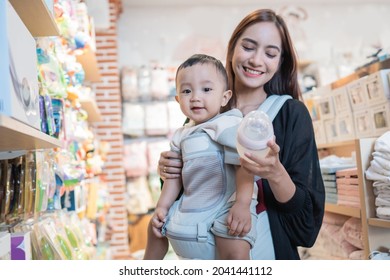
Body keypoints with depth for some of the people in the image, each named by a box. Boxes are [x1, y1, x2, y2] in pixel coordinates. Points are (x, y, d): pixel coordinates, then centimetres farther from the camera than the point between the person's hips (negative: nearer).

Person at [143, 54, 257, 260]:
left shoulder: (229, 125, -13)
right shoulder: (181, 135, 9)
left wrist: (242, 204, -32)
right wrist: (162, 207, 14)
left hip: (226, 205, -7)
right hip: (191, 206, 8)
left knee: (236, 252, -29)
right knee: (156, 227, 24)